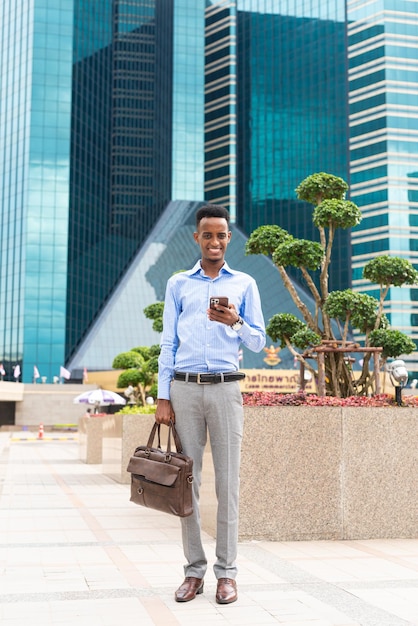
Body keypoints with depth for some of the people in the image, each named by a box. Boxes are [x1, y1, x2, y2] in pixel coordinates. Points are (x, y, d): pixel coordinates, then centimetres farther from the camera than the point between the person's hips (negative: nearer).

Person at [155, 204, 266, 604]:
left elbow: (258, 343, 10)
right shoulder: (178, 284, 13)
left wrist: (236, 322, -11)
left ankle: (226, 572, 6)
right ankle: (194, 570, 9)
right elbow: (168, 343, 10)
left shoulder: (244, 284, 12)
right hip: (184, 389, 1)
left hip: (225, 388, -1)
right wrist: (163, 397, 1)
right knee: (187, 480, 1)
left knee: (227, 481, -1)